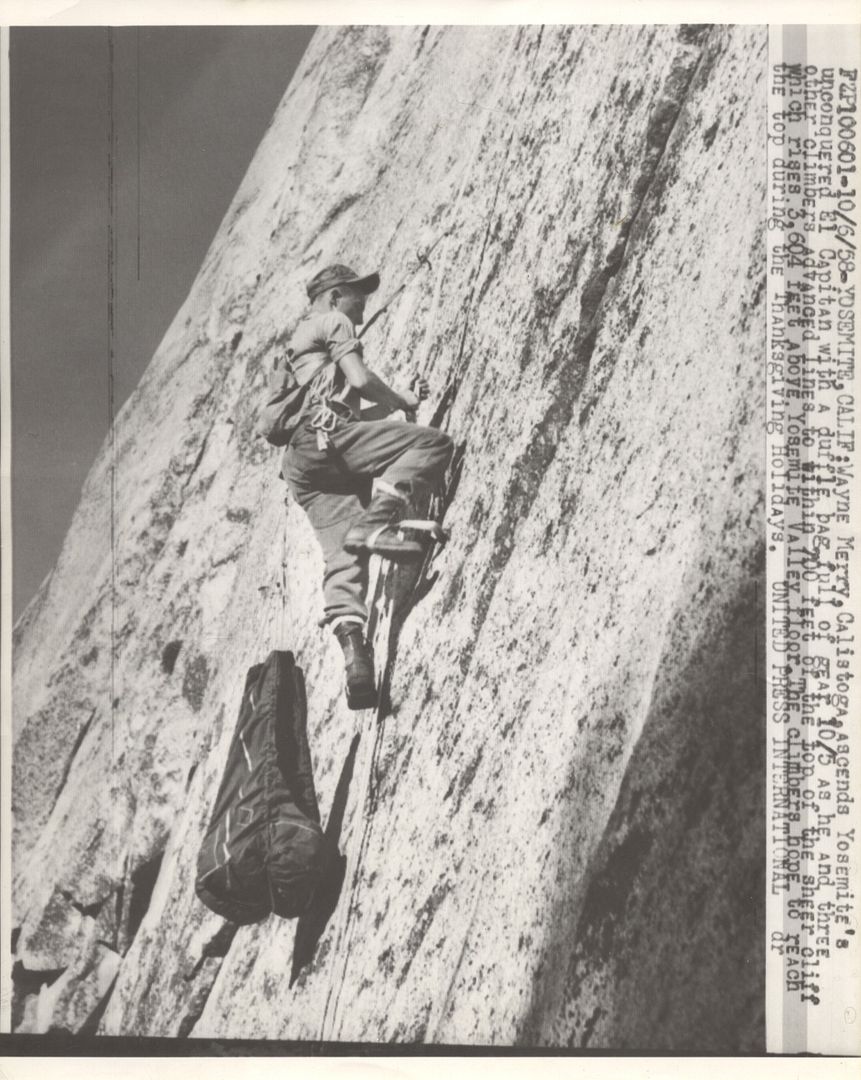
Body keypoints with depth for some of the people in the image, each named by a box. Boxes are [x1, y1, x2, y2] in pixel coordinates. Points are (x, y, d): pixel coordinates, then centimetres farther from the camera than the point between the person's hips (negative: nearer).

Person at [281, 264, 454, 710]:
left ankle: (350, 637, -24)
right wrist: (404, 400, 15)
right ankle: (375, 523, -27)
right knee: (434, 442, -12)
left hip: (299, 463, 9)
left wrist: (400, 399, 35)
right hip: (328, 437, -8)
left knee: (343, 555, -4)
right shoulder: (333, 321, 12)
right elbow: (360, 379, -2)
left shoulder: (294, 343, 39)